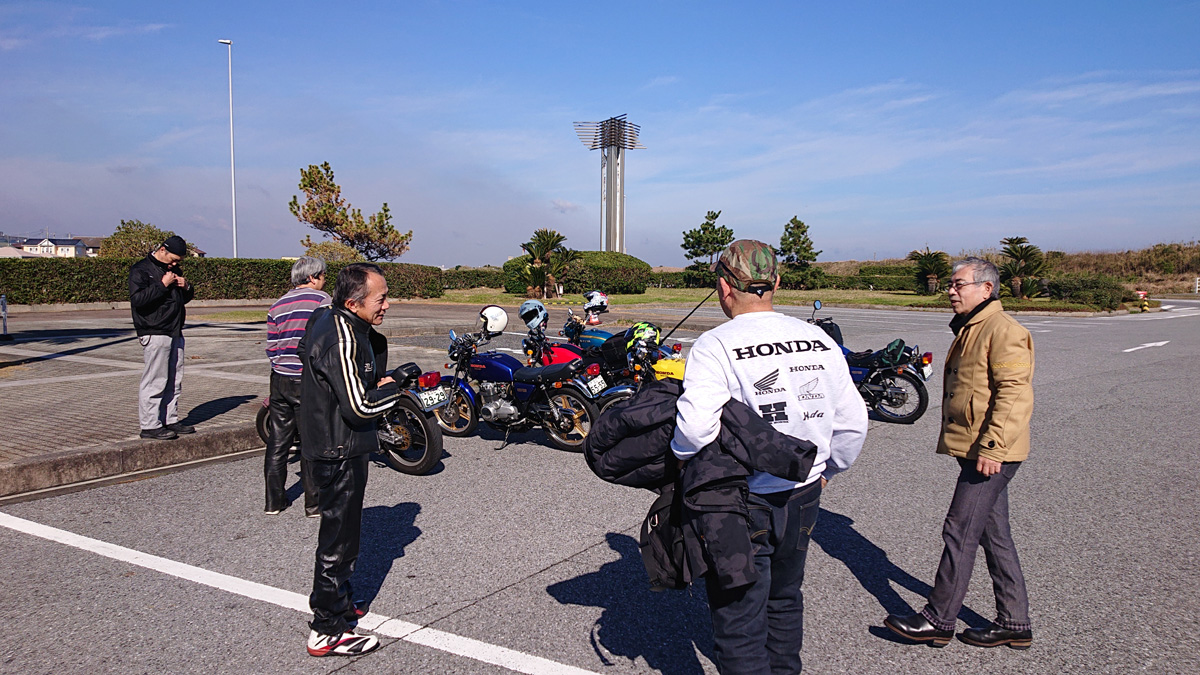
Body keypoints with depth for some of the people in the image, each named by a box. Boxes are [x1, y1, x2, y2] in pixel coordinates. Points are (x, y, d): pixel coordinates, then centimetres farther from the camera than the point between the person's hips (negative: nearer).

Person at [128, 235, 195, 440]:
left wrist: (186, 288, 6)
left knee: (174, 381, 10)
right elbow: (137, 299, -18)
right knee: (154, 381, -8)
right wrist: (162, 285, -19)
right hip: (154, 334, -8)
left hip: (175, 333, 8)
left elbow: (185, 298, 27)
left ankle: (170, 420, 18)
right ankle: (149, 425, -3)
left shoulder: (173, 269, 20)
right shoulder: (141, 269, -5)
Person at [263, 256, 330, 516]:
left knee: (278, 441, 12)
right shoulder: (322, 300, -7)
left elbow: (271, 349, 9)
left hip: (280, 379, 6)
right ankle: (314, 503, 9)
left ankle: (274, 501, 20)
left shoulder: (277, 306, 10)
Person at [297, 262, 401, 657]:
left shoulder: (329, 321, 7)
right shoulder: (342, 337, -24)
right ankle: (327, 631, 13)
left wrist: (379, 383, -4)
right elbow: (360, 405, -27)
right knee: (339, 538, 1)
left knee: (342, 530, 24)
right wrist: (391, 390, -10)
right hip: (340, 451, -10)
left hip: (334, 447, 10)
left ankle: (339, 601, 42)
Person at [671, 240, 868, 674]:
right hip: (804, 496, 6)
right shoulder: (820, 341, -1)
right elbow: (853, 422, 4)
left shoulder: (715, 346, -19)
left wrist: (682, 458, -13)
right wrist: (827, 469, 19)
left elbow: (695, 424, -33)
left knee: (738, 618, 8)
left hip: (743, 503, -6)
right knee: (784, 599, 27)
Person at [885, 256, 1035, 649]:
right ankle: (1014, 623, 24)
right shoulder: (969, 330, 18)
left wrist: (992, 447, -25)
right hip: (974, 451, 10)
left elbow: (1015, 395, -22)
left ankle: (938, 620, 6)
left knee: (960, 532, -4)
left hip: (989, 454, -10)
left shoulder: (1003, 331, -14)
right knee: (994, 536, 14)